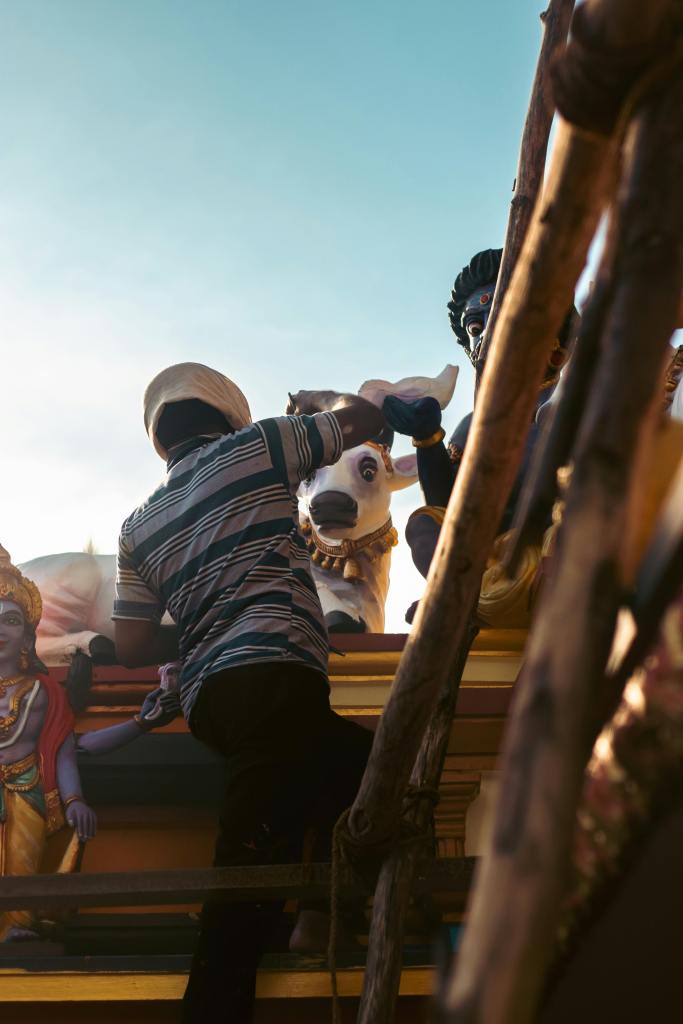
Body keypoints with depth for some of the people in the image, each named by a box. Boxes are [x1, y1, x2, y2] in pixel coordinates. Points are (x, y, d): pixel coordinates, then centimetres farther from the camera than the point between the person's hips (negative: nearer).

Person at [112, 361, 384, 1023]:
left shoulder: (140, 525, 23)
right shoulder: (252, 447, 9)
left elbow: (132, 647, 17)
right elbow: (364, 418, 17)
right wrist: (316, 400, 36)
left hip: (206, 700, 7)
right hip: (274, 676, -7)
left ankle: (318, 914, 9)